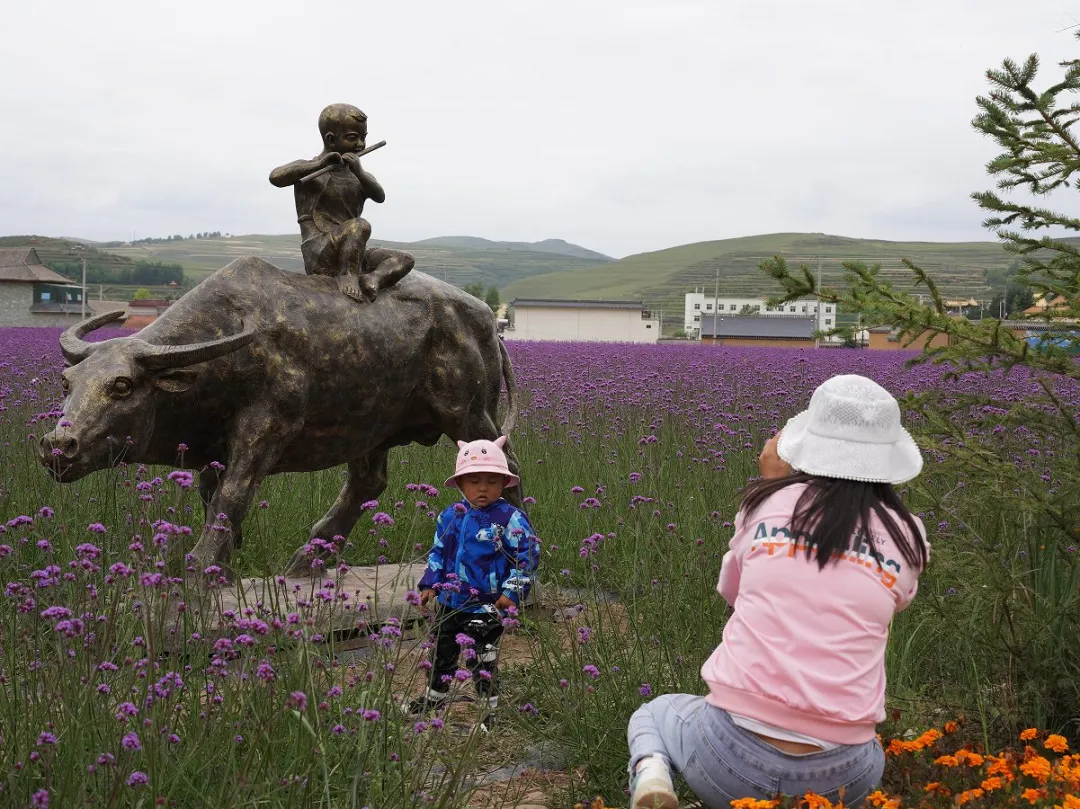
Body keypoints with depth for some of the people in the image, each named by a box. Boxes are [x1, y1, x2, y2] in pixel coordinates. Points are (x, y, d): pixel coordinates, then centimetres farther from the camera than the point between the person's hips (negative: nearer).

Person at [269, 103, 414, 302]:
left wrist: (359, 172, -23)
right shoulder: (309, 169, 0)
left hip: (353, 256, 7)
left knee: (404, 260, -8)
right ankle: (347, 277, -24)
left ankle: (374, 278, -30)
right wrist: (319, 164, -29)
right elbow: (276, 177, -22)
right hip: (319, 258, -7)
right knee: (360, 225, -31)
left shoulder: (359, 175, 17)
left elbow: (380, 196, -6)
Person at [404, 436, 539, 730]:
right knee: (441, 650, 20)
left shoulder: (510, 518, -13)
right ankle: (435, 695, 41)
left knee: (481, 658, 0)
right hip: (450, 601, 6)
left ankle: (489, 708, 15)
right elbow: (438, 552, 15)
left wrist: (512, 591, -18)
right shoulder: (450, 516, 3)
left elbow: (528, 553, -13)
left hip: (487, 606, -6)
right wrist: (430, 584, 10)